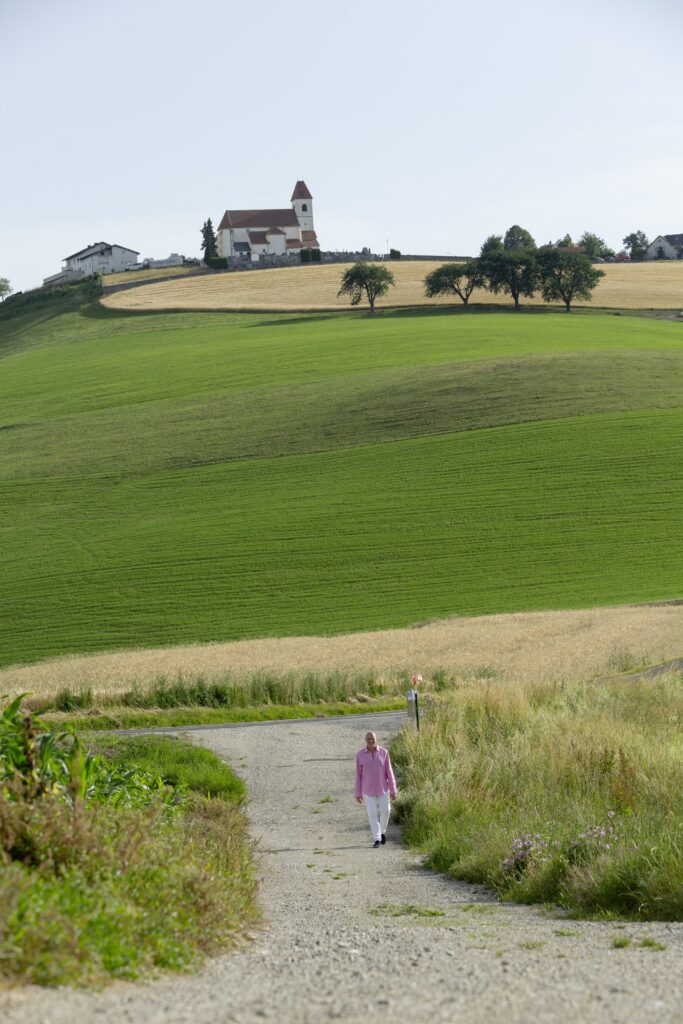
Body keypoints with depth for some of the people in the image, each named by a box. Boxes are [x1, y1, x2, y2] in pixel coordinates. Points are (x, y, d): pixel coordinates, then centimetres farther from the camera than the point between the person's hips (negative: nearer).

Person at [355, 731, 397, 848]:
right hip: (368, 789, -1)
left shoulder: (384, 753, -7)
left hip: (382, 787, 1)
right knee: (372, 814, -4)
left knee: (384, 811, 2)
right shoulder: (360, 755, -8)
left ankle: (382, 831, 31)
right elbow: (358, 774, -2)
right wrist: (358, 793, -2)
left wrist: (393, 790, -5)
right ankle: (377, 839, 4)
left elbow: (389, 772, -4)